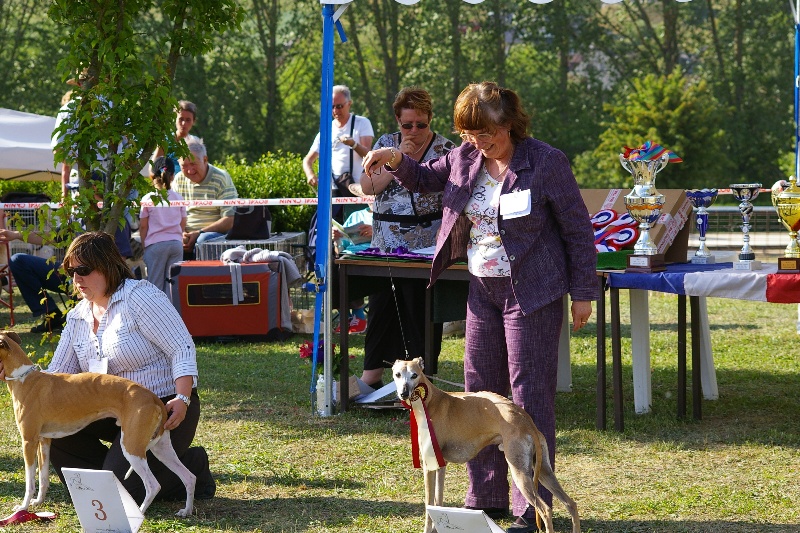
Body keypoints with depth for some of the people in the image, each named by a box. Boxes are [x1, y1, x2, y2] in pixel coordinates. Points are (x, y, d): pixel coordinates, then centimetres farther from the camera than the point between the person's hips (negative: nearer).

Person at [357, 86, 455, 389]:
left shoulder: (445, 149, 0)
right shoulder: (386, 144, 8)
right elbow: (367, 187, -3)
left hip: (428, 247, -3)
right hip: (385, 246, 3)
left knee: (421, 312, -1)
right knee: (381, 309, 7)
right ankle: (372, 375, 17)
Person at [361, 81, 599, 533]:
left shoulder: (546, 163, -13)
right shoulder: (465, 159, 4)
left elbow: (579, 229, -8)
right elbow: (425, 179, 23)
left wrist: (583, 293, -8)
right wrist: (397, 161, 1)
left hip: (531, 293, -7)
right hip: (482, 292, 7)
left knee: (530, 397, -6)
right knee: (480, 392, 10)